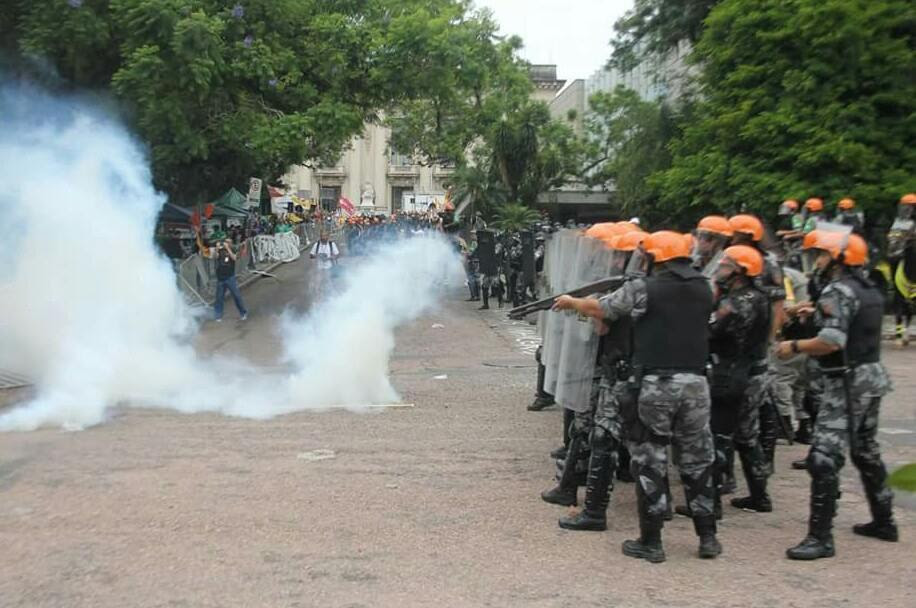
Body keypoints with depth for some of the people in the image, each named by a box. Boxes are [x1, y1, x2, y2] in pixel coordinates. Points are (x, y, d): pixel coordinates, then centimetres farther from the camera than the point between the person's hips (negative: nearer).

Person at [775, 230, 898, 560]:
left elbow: (832, 342, -28)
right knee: (866, 450, 22)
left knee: (824, 458, -10)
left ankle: (820, 538, -10)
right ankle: (884, 521, 34)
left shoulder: (838, 291, -17)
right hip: (871, 375, 10)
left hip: (847, 382, -10)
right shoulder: (870, 289, 12)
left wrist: (794, 346, -15)